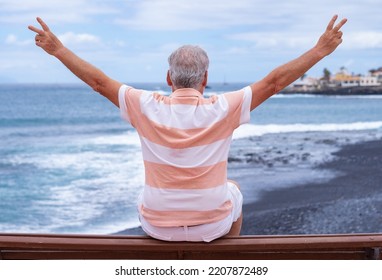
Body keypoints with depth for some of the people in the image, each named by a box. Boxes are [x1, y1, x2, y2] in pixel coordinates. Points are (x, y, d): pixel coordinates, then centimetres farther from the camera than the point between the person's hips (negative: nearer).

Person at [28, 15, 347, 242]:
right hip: (212, 223, -1)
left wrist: (58, 49, 6)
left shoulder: (148, 107, -13)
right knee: (233, 191, 33)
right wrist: (320, 50, -7)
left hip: (159, 225, 1)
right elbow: (275, 82, -13)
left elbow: (99, 82, -5)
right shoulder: (222, 109, -16)